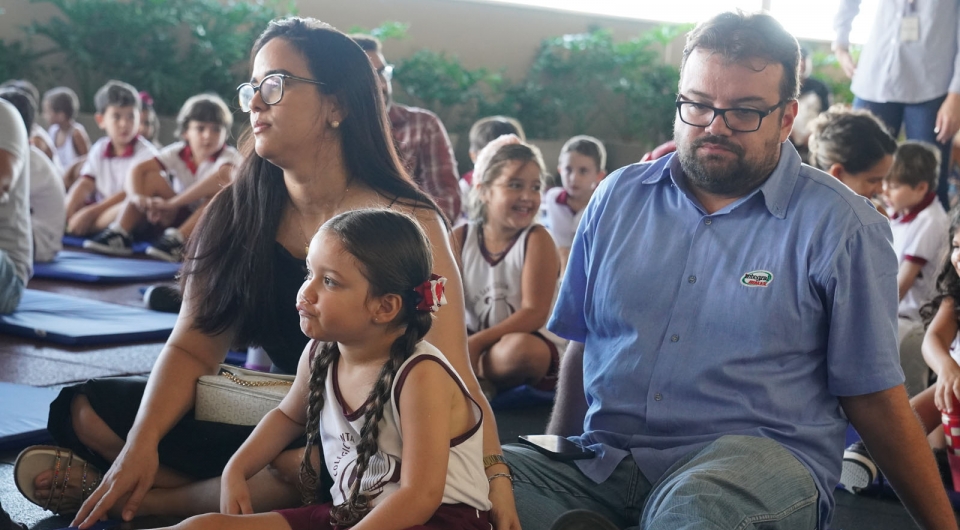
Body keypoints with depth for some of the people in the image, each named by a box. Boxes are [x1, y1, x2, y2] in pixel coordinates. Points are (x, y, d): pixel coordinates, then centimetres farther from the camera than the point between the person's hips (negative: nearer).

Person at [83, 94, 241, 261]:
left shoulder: (229, 156, -17)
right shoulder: (177, 153, -4)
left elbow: (222, 177, -40)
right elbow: (138, 169, -12)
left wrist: (172, 203, -41)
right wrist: (137, 196, -35)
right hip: (182, 216, 4)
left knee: (219, 189, -33)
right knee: (151, 177, -13)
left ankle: (177, 239, -38)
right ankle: (119, 233, -21)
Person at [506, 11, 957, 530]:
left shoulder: (840, 227, 0)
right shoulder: (618, 197, 13)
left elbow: (874, 397, 3)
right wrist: (559, 458, 15)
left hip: (760, 455, -4)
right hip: (601, 458, 4)